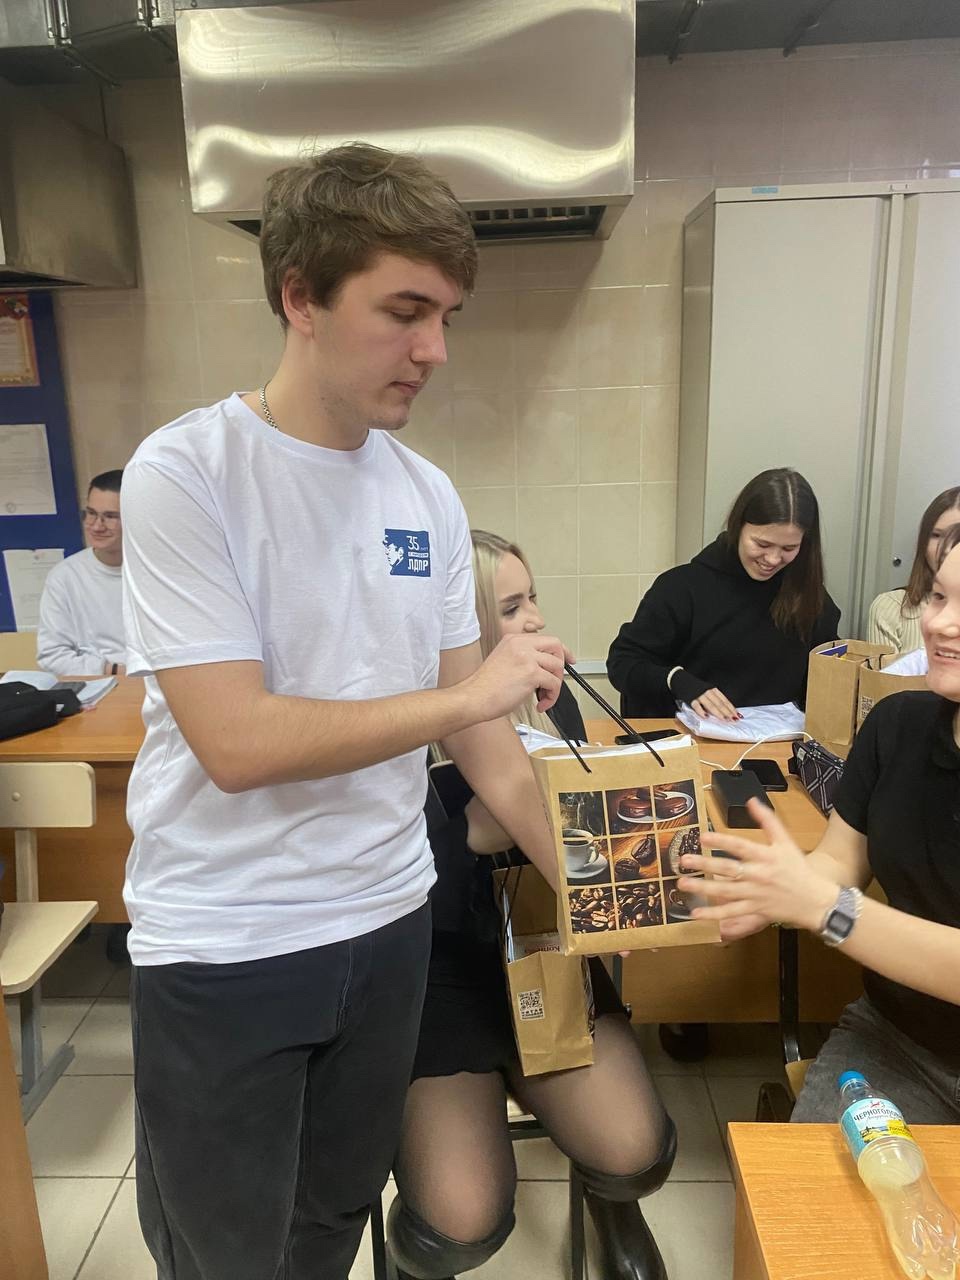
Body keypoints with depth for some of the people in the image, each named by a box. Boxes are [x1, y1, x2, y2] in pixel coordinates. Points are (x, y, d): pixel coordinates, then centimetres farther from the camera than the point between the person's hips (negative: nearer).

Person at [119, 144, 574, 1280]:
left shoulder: (429, 495, 0)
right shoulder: (183, 473, -16)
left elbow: (476, 730, 4)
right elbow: (237, 743, -22)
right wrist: (472, 692, -18)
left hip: (388, 924, 5)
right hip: (220, 951, -4)